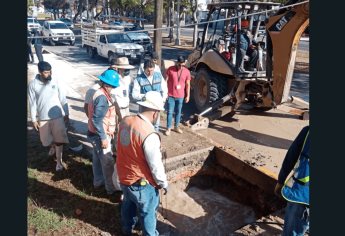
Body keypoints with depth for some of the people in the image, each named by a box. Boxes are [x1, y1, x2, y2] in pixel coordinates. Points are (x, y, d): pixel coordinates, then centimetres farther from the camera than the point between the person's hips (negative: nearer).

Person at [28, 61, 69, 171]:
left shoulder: (55, 81, -7)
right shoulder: (33, 84, -8)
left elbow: (63, 99, -1)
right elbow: (32, 103, -4)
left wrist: (66, 114, 1)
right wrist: (34, 119, -3)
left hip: (58, 116, -1)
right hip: (43, 118, 1)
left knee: (59, 139, 0)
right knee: (46, 139, 16)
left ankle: (59, 161, 12)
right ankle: (53, 146, 50)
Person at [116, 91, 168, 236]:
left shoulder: (125, 121, -10)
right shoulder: (149, 135, -34)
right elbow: (155, 165, -24)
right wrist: (163, 183, -7)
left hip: (124, 176, 8)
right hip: (142, 183, -8)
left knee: (128, 205, 32)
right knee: (147, 213, 19)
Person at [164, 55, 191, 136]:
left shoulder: (187, 71, -3)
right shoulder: (170, 69, -9)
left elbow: (188, 84, 4)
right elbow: (166, 81, -2)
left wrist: (188, 96, 3)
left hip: (180, 96, 2)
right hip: (171, 95, -2)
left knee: (178, 112, 14)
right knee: (170, 112, 2)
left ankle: (177, 127, 29)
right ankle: (168, 128, 13)